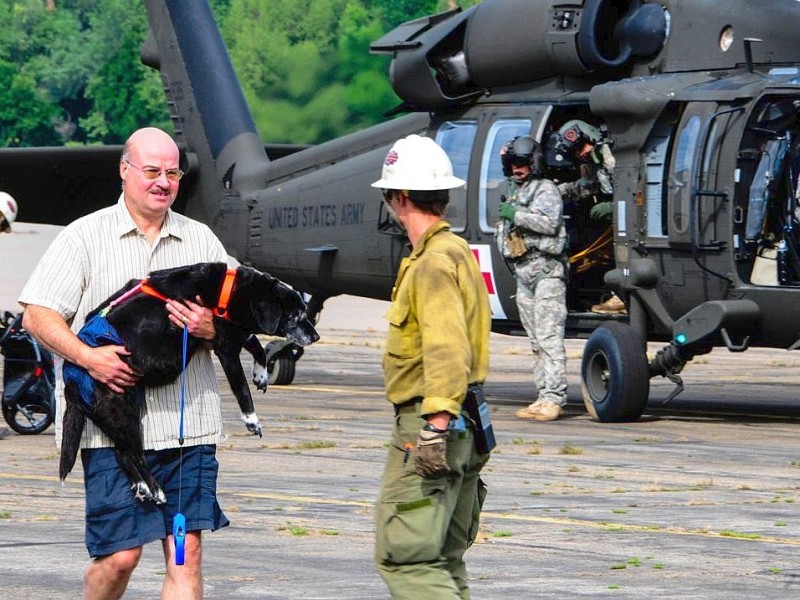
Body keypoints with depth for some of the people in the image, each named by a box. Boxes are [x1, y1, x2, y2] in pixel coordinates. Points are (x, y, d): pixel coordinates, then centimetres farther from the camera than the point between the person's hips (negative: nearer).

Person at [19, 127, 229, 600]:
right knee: (120, 555, -6)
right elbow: (38, 314, -1)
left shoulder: (201, 240, 14)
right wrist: (87, 356, -16)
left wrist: (211, 327, -8)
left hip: (189, 423, 3)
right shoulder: (85, 236, 4)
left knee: (186, 553, -3)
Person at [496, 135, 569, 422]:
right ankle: (544, 398, 8)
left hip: (546, 270, -9)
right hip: (523, 272, 9)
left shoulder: (546, 189, -3)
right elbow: (504, 232, 31)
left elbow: (550, 222, -19)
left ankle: (554, 398, -19)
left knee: (548, 336, -14)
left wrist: (517, 214, -16)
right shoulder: (513, 192, 22)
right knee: (536, 340, 7)